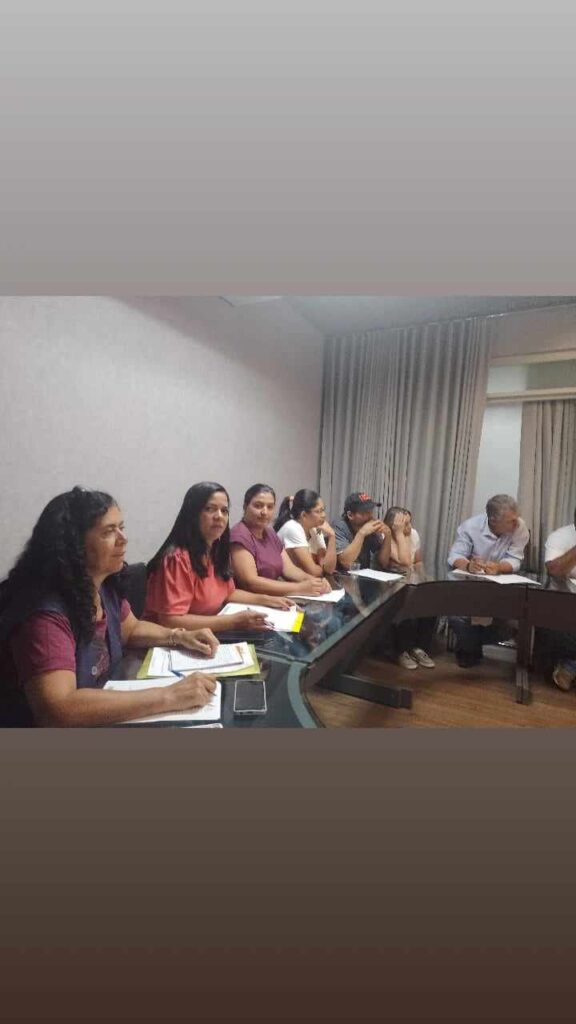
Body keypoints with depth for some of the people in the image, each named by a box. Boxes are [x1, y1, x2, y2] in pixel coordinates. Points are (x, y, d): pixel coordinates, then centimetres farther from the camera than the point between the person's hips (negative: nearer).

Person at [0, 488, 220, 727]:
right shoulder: (46, 614, -27)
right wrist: (168, 696, -35)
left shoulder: (105, 587, -5)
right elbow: (57, 711, -36)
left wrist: (179, 636, -4)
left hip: (103, 717, 6)